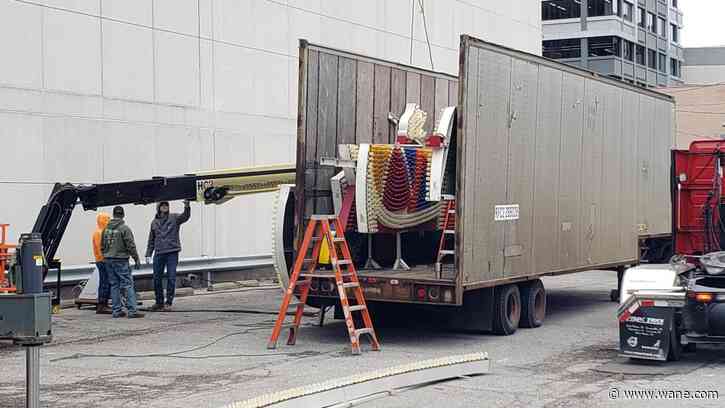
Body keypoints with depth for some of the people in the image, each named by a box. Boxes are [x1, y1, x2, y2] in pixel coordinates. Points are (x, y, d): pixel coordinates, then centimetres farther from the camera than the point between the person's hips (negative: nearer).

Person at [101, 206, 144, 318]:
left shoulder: (106, 228, 8)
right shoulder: (124, 228, -11)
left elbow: (102, 246, 15)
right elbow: (131, 246, -12)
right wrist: (136, 259, -5)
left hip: (108, 260, 6)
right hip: (121, 260, -6)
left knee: (114, 285, 11)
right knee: (128, 284, -5)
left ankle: (116, 310, 11)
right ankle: (132, 310, -11)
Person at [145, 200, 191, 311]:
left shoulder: (174, 218, 2)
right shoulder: (154, 222, 13)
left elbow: (185, 216, -18)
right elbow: (151, 240, 18)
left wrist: (187, 207, -38)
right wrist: (148, 254, 13)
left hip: (172, 252, -4)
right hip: (159, 253, 4)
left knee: (171, 277, -6)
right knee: (157, 278, 7)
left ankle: (169, 301, 2)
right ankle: (159, 302, 19)